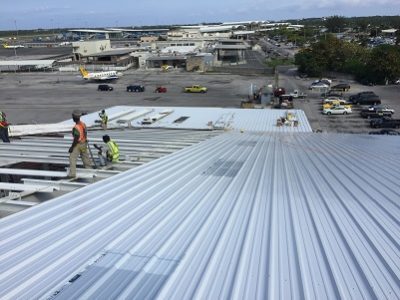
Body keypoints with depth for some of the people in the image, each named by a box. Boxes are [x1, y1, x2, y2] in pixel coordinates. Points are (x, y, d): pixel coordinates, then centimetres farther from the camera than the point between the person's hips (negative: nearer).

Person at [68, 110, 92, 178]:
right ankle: (89, 169, 36)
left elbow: (76, 139, -24)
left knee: (72, 158, -3)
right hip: (84, 143, 8)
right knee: (85, 157, 22)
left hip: (78, 145, -8)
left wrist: (71, 147, -15)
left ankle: (72, 173, -6)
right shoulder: (83, 124, -1)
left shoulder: (76, 128, -26)